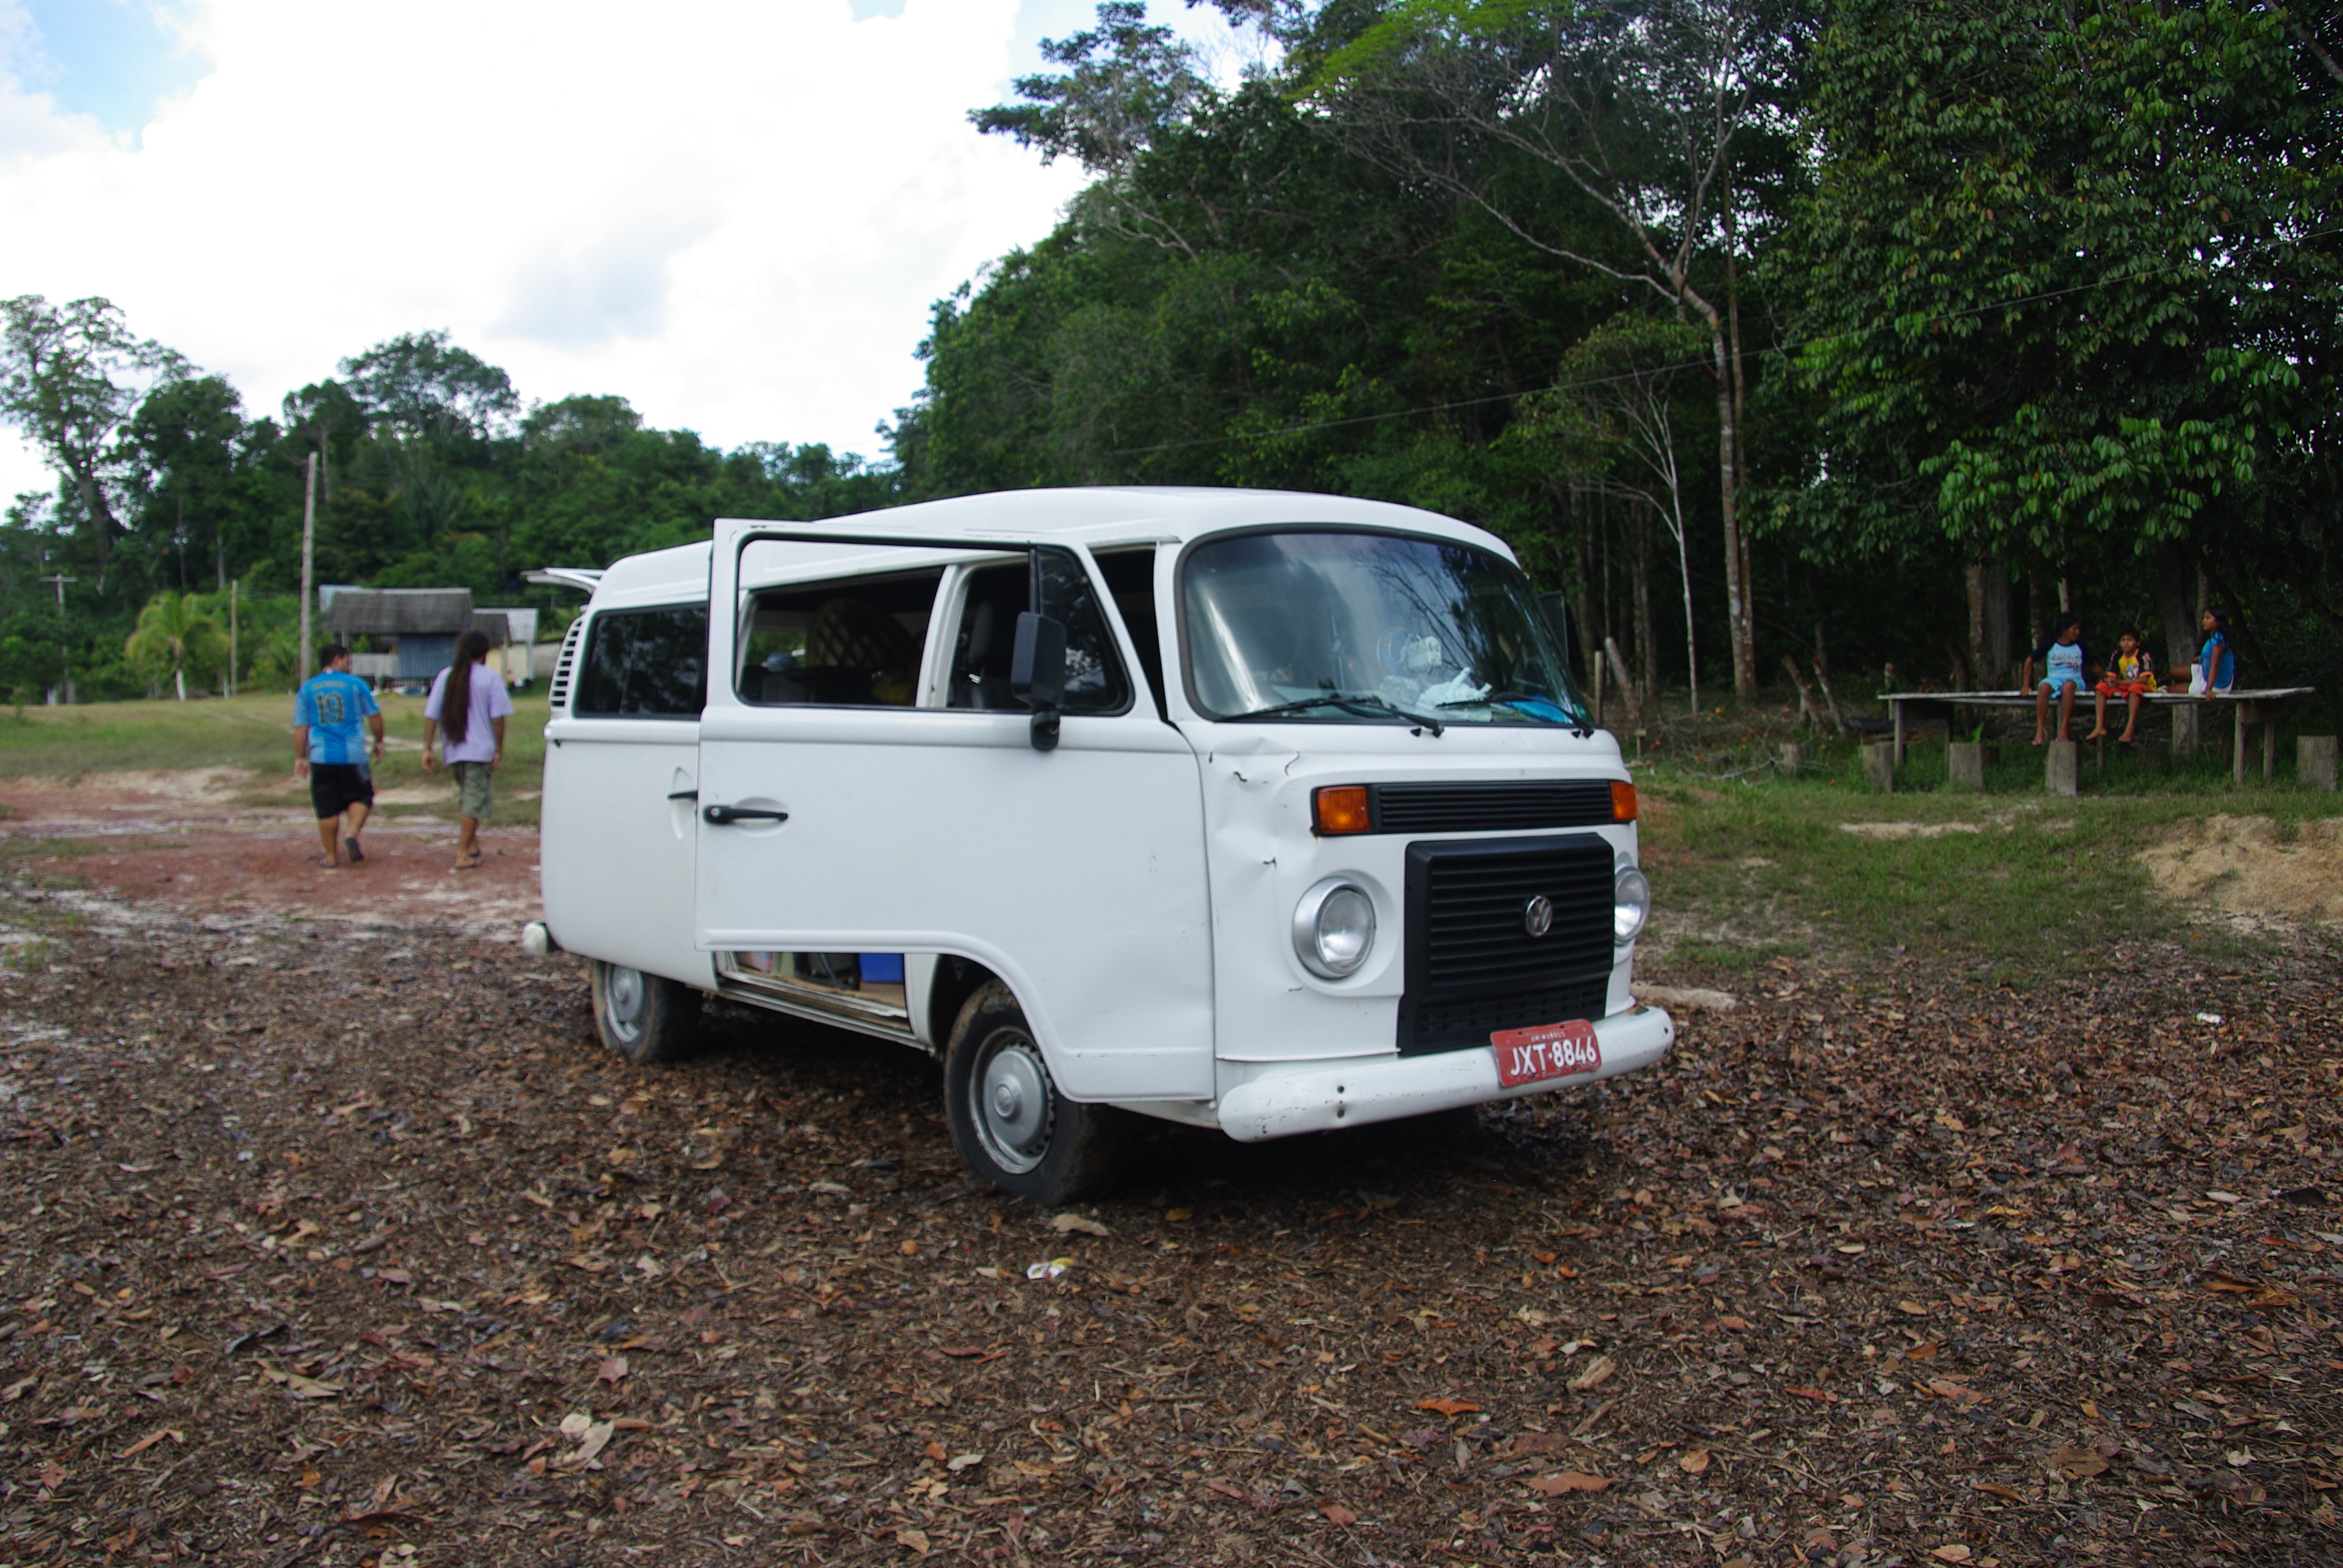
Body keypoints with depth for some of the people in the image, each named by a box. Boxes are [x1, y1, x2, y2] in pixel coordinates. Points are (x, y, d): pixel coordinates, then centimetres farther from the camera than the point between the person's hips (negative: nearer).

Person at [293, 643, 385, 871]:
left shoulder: (306, 689, 6)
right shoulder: (355, 684, 0)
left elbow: (300, 727, 5)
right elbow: (374, 716, 5)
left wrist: (300, 758, 11)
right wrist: (379, 742, 19)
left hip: (321, 757, 2)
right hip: (354, 755, -2)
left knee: (327, 808, 7)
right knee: (360, 797, 14)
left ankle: (332, 857, 11)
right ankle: (352, 834, -10)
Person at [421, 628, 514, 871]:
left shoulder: (444, 677, 7)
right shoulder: (491, 678, -5)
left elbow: (431, 716, 4)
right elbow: (497, 717, -11)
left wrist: (427, 749, 6)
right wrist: (499, 750, -5)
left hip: (454, 751, 5)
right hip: (480, 750, -5)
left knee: (465, 796, 21)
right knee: (475, 800, -2)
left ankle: (471, 844, 25)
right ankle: (463, 853, -6)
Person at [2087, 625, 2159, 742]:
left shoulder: (2143, 655, -16)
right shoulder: (2118, 655, 1)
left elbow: (2144, 679, -24)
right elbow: (2111, 676, 0)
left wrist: (2119, 682, -30)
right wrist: (2111, 682, -27)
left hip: (2146, 688, -6)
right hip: (2125, 688, 6)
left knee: (2135, 687, -39)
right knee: (2102, 686, -13)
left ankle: (2130, 728, -43)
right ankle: (2100, 727, -22)